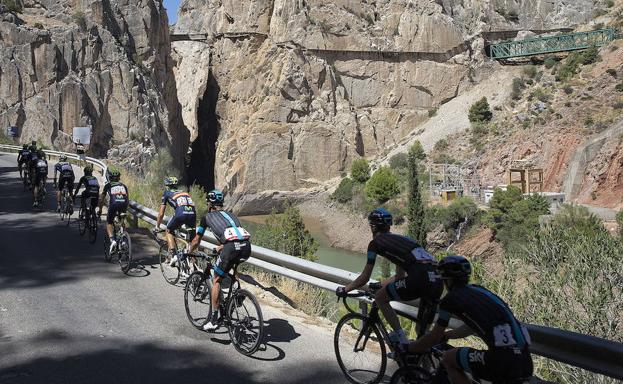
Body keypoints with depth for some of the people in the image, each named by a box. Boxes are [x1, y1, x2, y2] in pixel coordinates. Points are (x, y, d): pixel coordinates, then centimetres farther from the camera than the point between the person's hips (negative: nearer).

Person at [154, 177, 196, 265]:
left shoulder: (167, 193, 24)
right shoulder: (184, 192, 36)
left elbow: (161, 213, 25)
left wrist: (157, 226, 38)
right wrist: (179, 224, 57)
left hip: (180, 213, -4)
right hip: (192, 214, 4)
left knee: (169, 231, 21)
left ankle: (173, 255, 7)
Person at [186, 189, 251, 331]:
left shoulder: (207, 216, 22)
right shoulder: (230, 214, 35)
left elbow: (196, 242, 29)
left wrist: (188, 252, 48)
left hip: (231, 248, -5)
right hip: (247, 246, 5)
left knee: (217, 280, 14)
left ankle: (214, 320, 13)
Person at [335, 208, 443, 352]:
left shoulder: (376, 242, 11)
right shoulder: (399, 239, 32)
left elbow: (365, 278, 14)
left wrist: (344, 290, 27)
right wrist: (380, 285, 50)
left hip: (420, 278, -7)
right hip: (437, 280, 7)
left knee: (380, 298, 13)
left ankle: (401, 337, 9)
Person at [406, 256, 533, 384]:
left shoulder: (450, 299, 1)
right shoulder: (478, 290, 21)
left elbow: (433, 338, 11)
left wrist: (406, 349, 25)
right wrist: (443, 336, 47)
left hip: (504, 361, -8)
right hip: (525, 360, 8)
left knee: (448, 358, 11)